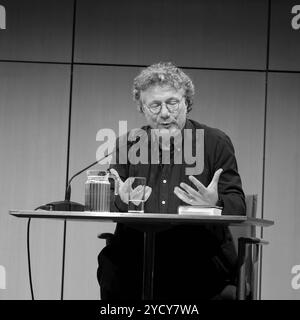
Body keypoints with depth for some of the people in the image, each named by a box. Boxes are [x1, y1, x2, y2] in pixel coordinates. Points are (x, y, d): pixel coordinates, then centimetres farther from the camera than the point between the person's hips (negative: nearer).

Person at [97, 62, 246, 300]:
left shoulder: (217, 143, 8)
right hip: (136, 252, 2)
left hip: (200, 255, -1)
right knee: (111, 262, -29)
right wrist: (121, 201, -15)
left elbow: (238, 205, 4)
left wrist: (215, 204, -20)